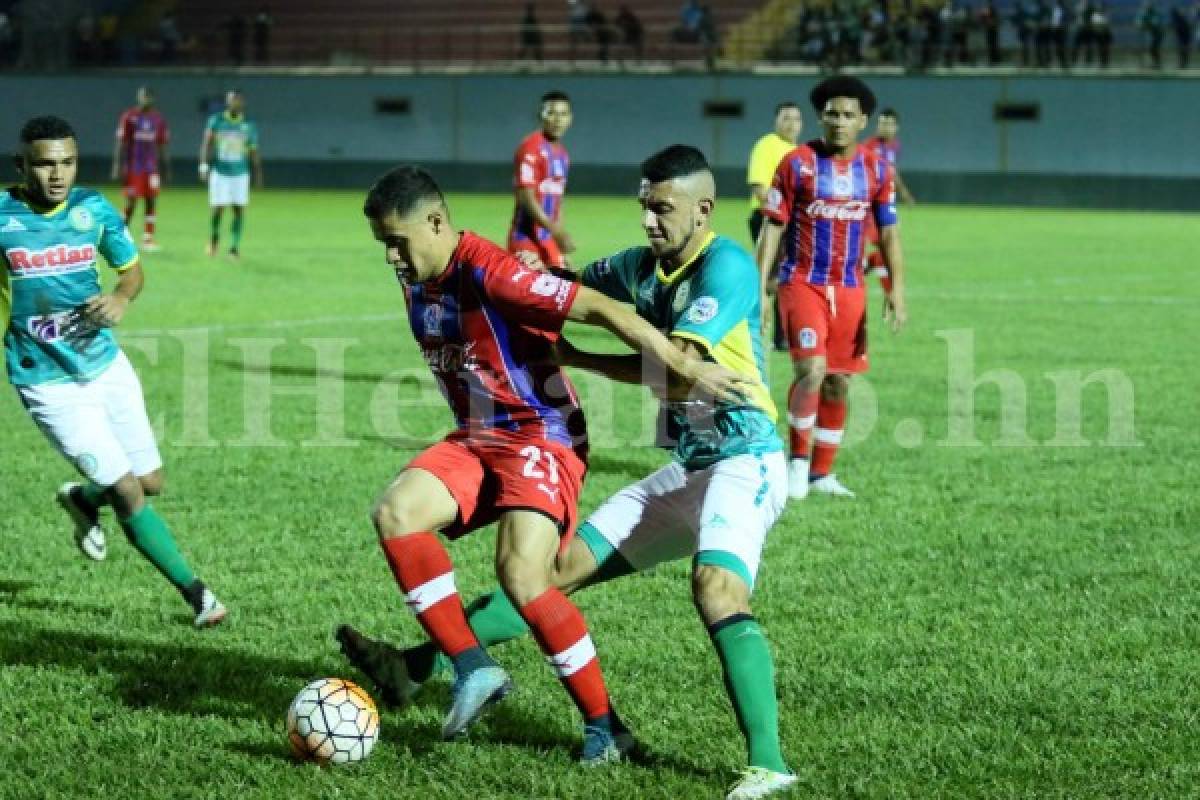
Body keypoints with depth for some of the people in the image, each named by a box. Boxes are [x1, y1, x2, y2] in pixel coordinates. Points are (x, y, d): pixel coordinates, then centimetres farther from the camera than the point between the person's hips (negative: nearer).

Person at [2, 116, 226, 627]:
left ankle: (82, 500, 42)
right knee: (129, 493, -8)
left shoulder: (93, 209, -4)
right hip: (50, 385, -4)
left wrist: (121, 298, -11)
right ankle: (195, 593, 5)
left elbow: (131, 269, 9)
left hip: (107, 365, 4)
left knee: (151, 483, 10)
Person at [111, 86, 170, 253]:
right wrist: (118, 166, -9)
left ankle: (148, 239, 4)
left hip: (152, 168, 4)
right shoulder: (129, 117, -3)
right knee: (131, 202, -3)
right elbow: (121, 143, -3)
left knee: (151, 201, 0)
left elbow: (161, 146, 13)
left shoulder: (158, 119, 8)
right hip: (133, 168, -4)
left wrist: (166, 168, 12)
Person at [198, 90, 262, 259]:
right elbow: (206, 143, -11)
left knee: (239, 210, -2)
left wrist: (258, 173, 7)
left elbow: (253, 151, 9)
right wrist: (204, 165, -23)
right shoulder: (216, 121, -3)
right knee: (217, 209, -4)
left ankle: (235, 245, 6)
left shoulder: (248, 126, 3)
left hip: (240, 174, 2)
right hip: (220, 172, -2)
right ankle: (214, 237, 22)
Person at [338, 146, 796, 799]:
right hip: (685, 471, 8)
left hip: (745, 463, -8)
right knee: (567, 563, 6)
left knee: (715, 585, -33)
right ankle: (418, 666, 8)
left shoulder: (727, 267, -16)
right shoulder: (642, 267, 9)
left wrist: (572, 358, -14)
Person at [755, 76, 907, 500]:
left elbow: (889, 232, 8)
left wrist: (897, 289, -2)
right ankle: (798, 462, 0)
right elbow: (772, 228, -2)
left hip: (849, 289, 4)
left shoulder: (877, 170, 4)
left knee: (838, 382, 7)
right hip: (802, 283, -4)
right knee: (811, 371, -18)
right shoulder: (796, 163, -4)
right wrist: (759, 289, -6)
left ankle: (821, 473, 20)